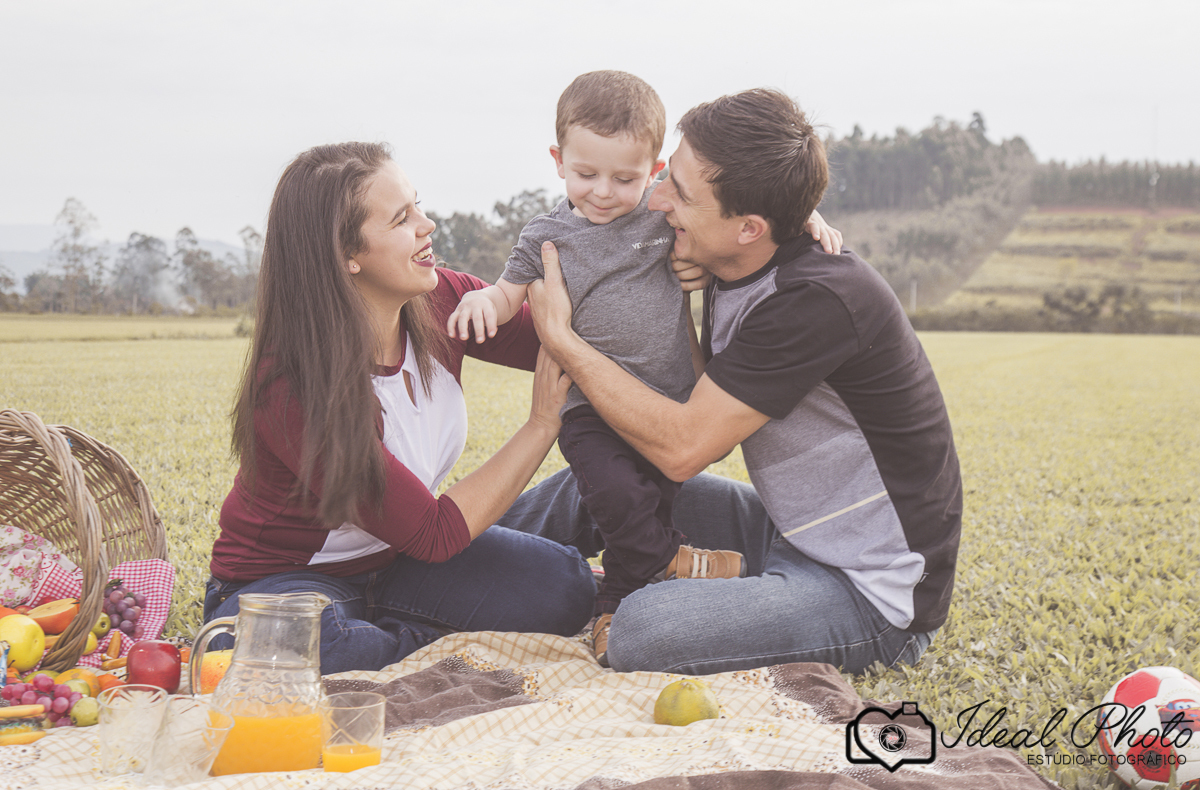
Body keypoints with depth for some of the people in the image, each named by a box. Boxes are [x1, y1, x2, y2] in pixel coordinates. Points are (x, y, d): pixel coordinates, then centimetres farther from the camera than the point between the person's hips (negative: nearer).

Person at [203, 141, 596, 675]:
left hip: (395, 557, 5)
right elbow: (436, 534, -28)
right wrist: (543, 424, -25)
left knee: (563, 587, -16)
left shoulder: (441, 302, -14)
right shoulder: (292, 387, -32)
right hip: (283, 579, -5)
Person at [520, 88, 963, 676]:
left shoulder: (821, 300, -28)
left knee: (643, 630, -28)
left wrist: (560, 338, -16)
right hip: (789, 534, 9)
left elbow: (683, 448, -25)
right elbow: (712, 438, 5)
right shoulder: (733, 273, 0)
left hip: (875, 595, -9)